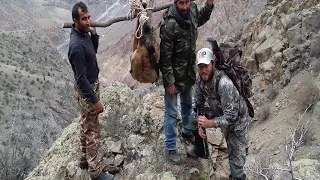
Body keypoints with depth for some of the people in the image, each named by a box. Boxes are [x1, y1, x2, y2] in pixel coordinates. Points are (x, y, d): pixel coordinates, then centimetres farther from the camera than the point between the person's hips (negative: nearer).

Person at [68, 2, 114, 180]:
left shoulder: (84, 34, -1)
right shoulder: (77, 46, -29)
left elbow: (94, 50, 18)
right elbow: (81, 79, -27)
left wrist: (94, 34, 0)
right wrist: (95, 100, -22)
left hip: (92, 85, 10)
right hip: (87, 90, -9)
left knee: (86, 127, 22)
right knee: (93, 132, 2)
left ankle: (85, 160, 39)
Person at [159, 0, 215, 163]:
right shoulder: (169, 25, -30)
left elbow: (199, 20, 16)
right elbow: (165, 57, -23)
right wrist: (169, 82, -19)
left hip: (189, 71, 7)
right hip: (174, 74, -7)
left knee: (188, 104, 26)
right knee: (171, 112, 7)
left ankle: (187, 131, 49)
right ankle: (170, 147, 23)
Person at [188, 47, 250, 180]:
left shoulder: (224, 84, -38)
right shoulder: (200, 81, -15)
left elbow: (231, 116, -36)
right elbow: (199, 105, -1)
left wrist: (209, 124, -34)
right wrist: (200, 125, -12)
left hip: (236, 120, -7)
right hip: (218, 113, 7)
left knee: (235, 158, -7)